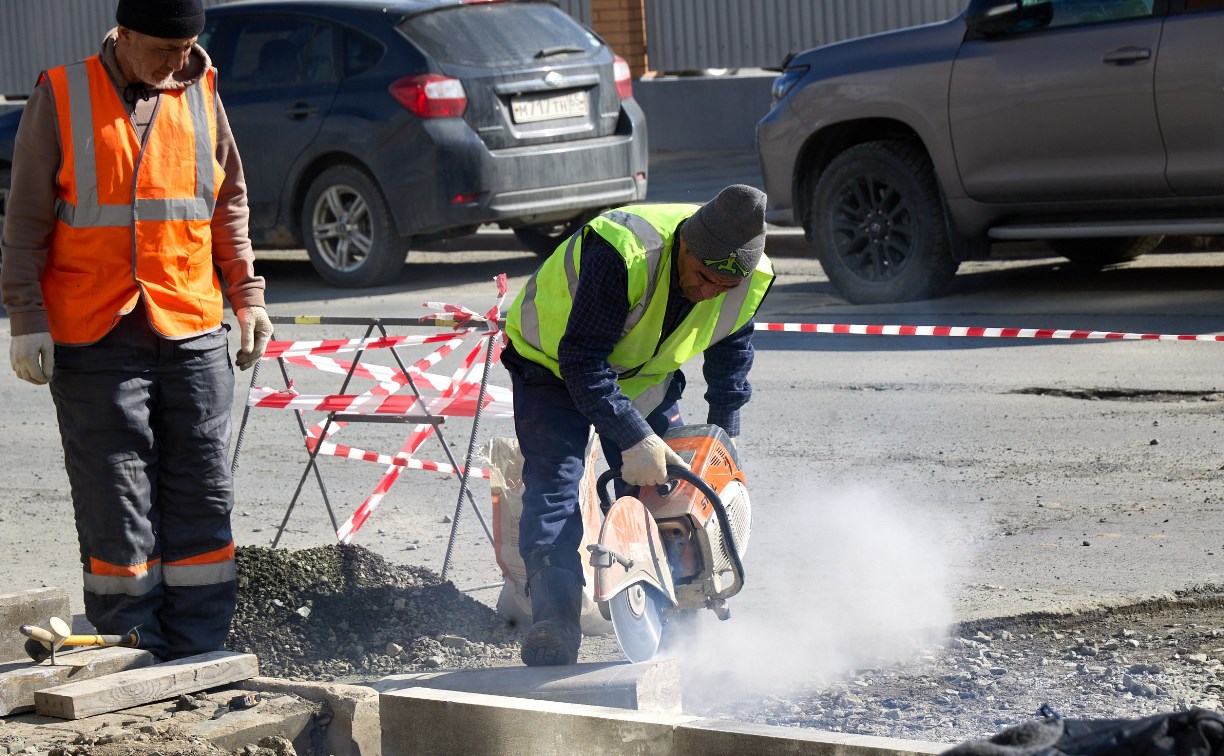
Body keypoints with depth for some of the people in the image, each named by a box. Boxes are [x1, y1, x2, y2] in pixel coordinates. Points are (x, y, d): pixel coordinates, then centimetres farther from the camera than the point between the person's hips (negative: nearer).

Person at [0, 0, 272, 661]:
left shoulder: (200, 95, 8)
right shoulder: (61, 97, -2)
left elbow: (229, 202, 17)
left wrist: (247, 295, 9)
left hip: (192, 333, 3)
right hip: (94, 337, -3)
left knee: (202, 499, 4)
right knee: (115, 506, -1)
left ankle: (196, 659, 11)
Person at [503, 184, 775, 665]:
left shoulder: (752, 279, -20)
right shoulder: (620, 255, -41)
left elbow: (731, 346, 3)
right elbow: (582, 361, -39)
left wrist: (725, 432, 1)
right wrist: (634, 439, -45)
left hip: (645, 376, 6)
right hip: (555, 362, -6)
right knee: (554, 487, -20)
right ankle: (552, 646, -29)